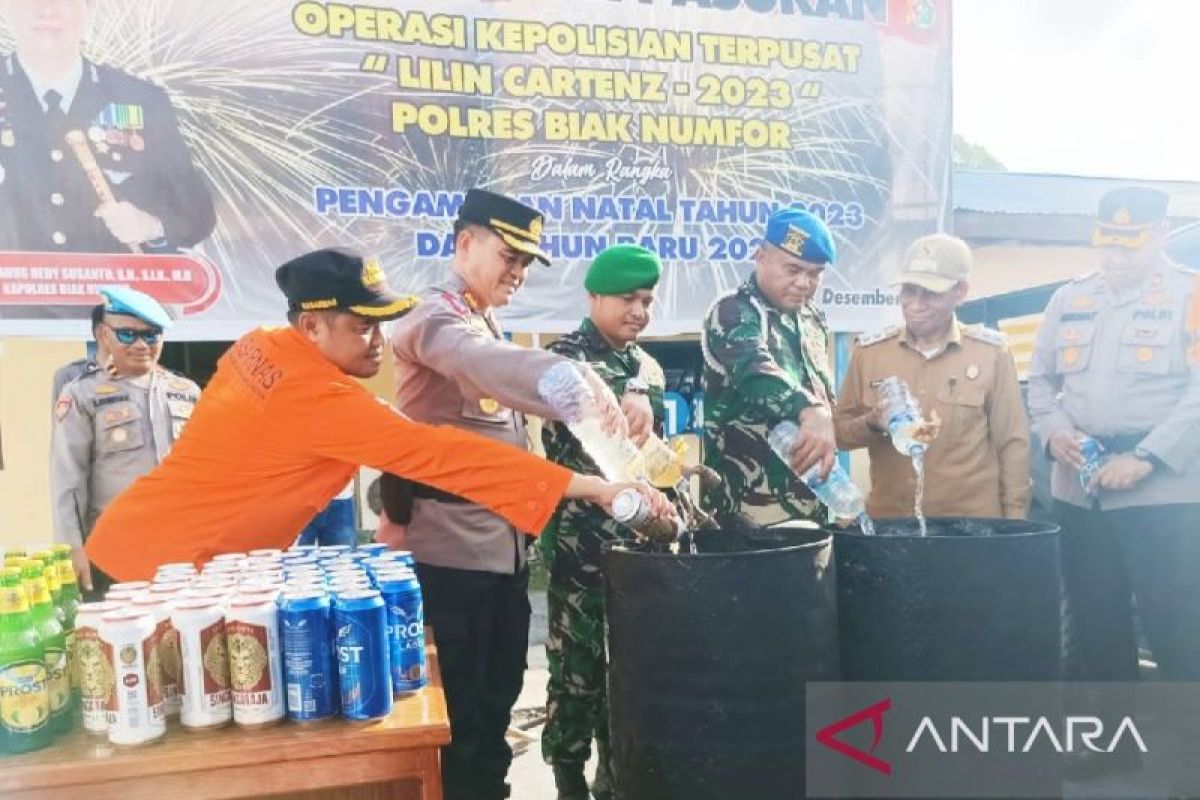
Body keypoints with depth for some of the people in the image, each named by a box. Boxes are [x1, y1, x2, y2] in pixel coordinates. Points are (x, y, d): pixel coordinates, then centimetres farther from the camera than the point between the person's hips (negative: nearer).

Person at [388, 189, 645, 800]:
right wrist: (576, 385, -53)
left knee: (497, 699, 20)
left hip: (503, 542, 9)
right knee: (459, 713, 2)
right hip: (451, 547, -9)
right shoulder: (435, 315, -13)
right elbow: (482, 361, -37)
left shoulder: (487, 323, 19)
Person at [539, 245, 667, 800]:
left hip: (638, 539, 6)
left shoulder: (649, 368, 13)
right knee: (577, 669, 2)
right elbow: (566, 453, -16)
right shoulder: (566, 358, -5)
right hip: (582, 542, -6)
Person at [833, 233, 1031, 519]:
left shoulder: (991, 352, -2)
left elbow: (1012, 443, 3)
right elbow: (839, 430, 5)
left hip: (973, 521, -1)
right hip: (888, 520, 1)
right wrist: (872, 424, -14)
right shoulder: (869, 351, 1)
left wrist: (1014, 517, 2)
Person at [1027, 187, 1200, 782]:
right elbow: (1040, 379, 16)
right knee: (1094, 619, 13)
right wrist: (1054, 430, -3)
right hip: (1079, 488, 5)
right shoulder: (1069, 300, 11)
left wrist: (1146, 458, -19)